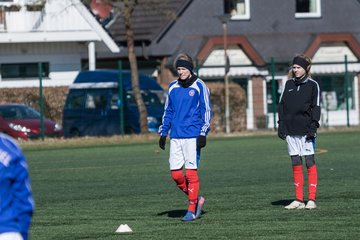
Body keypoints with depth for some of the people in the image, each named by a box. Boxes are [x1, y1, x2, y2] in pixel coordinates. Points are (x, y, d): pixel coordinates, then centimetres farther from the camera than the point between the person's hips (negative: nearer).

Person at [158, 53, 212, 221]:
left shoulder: (199, 86, -1)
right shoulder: (173, 87, 14)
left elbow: (206, 111, -2)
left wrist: (203, 133, -10)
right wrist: (163, 133, 15)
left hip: (192, 136, -5)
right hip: (175, 136, 5)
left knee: (191, 172, -7)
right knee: (175, 173, 0)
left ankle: (192, 210, -1)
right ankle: (196, 199, 18)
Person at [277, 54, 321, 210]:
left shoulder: (313, 85, 1)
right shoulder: (289, 84, 13)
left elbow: (316, 107, -3)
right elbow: (282, 104, 14)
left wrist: (313, 127, -12)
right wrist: (281, 125, 6)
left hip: (306, 130, -4)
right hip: (291, 130, 4)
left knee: (310, 162, -6)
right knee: (296, 164, 5)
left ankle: (312, 199, -4)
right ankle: (299, 200, 7)